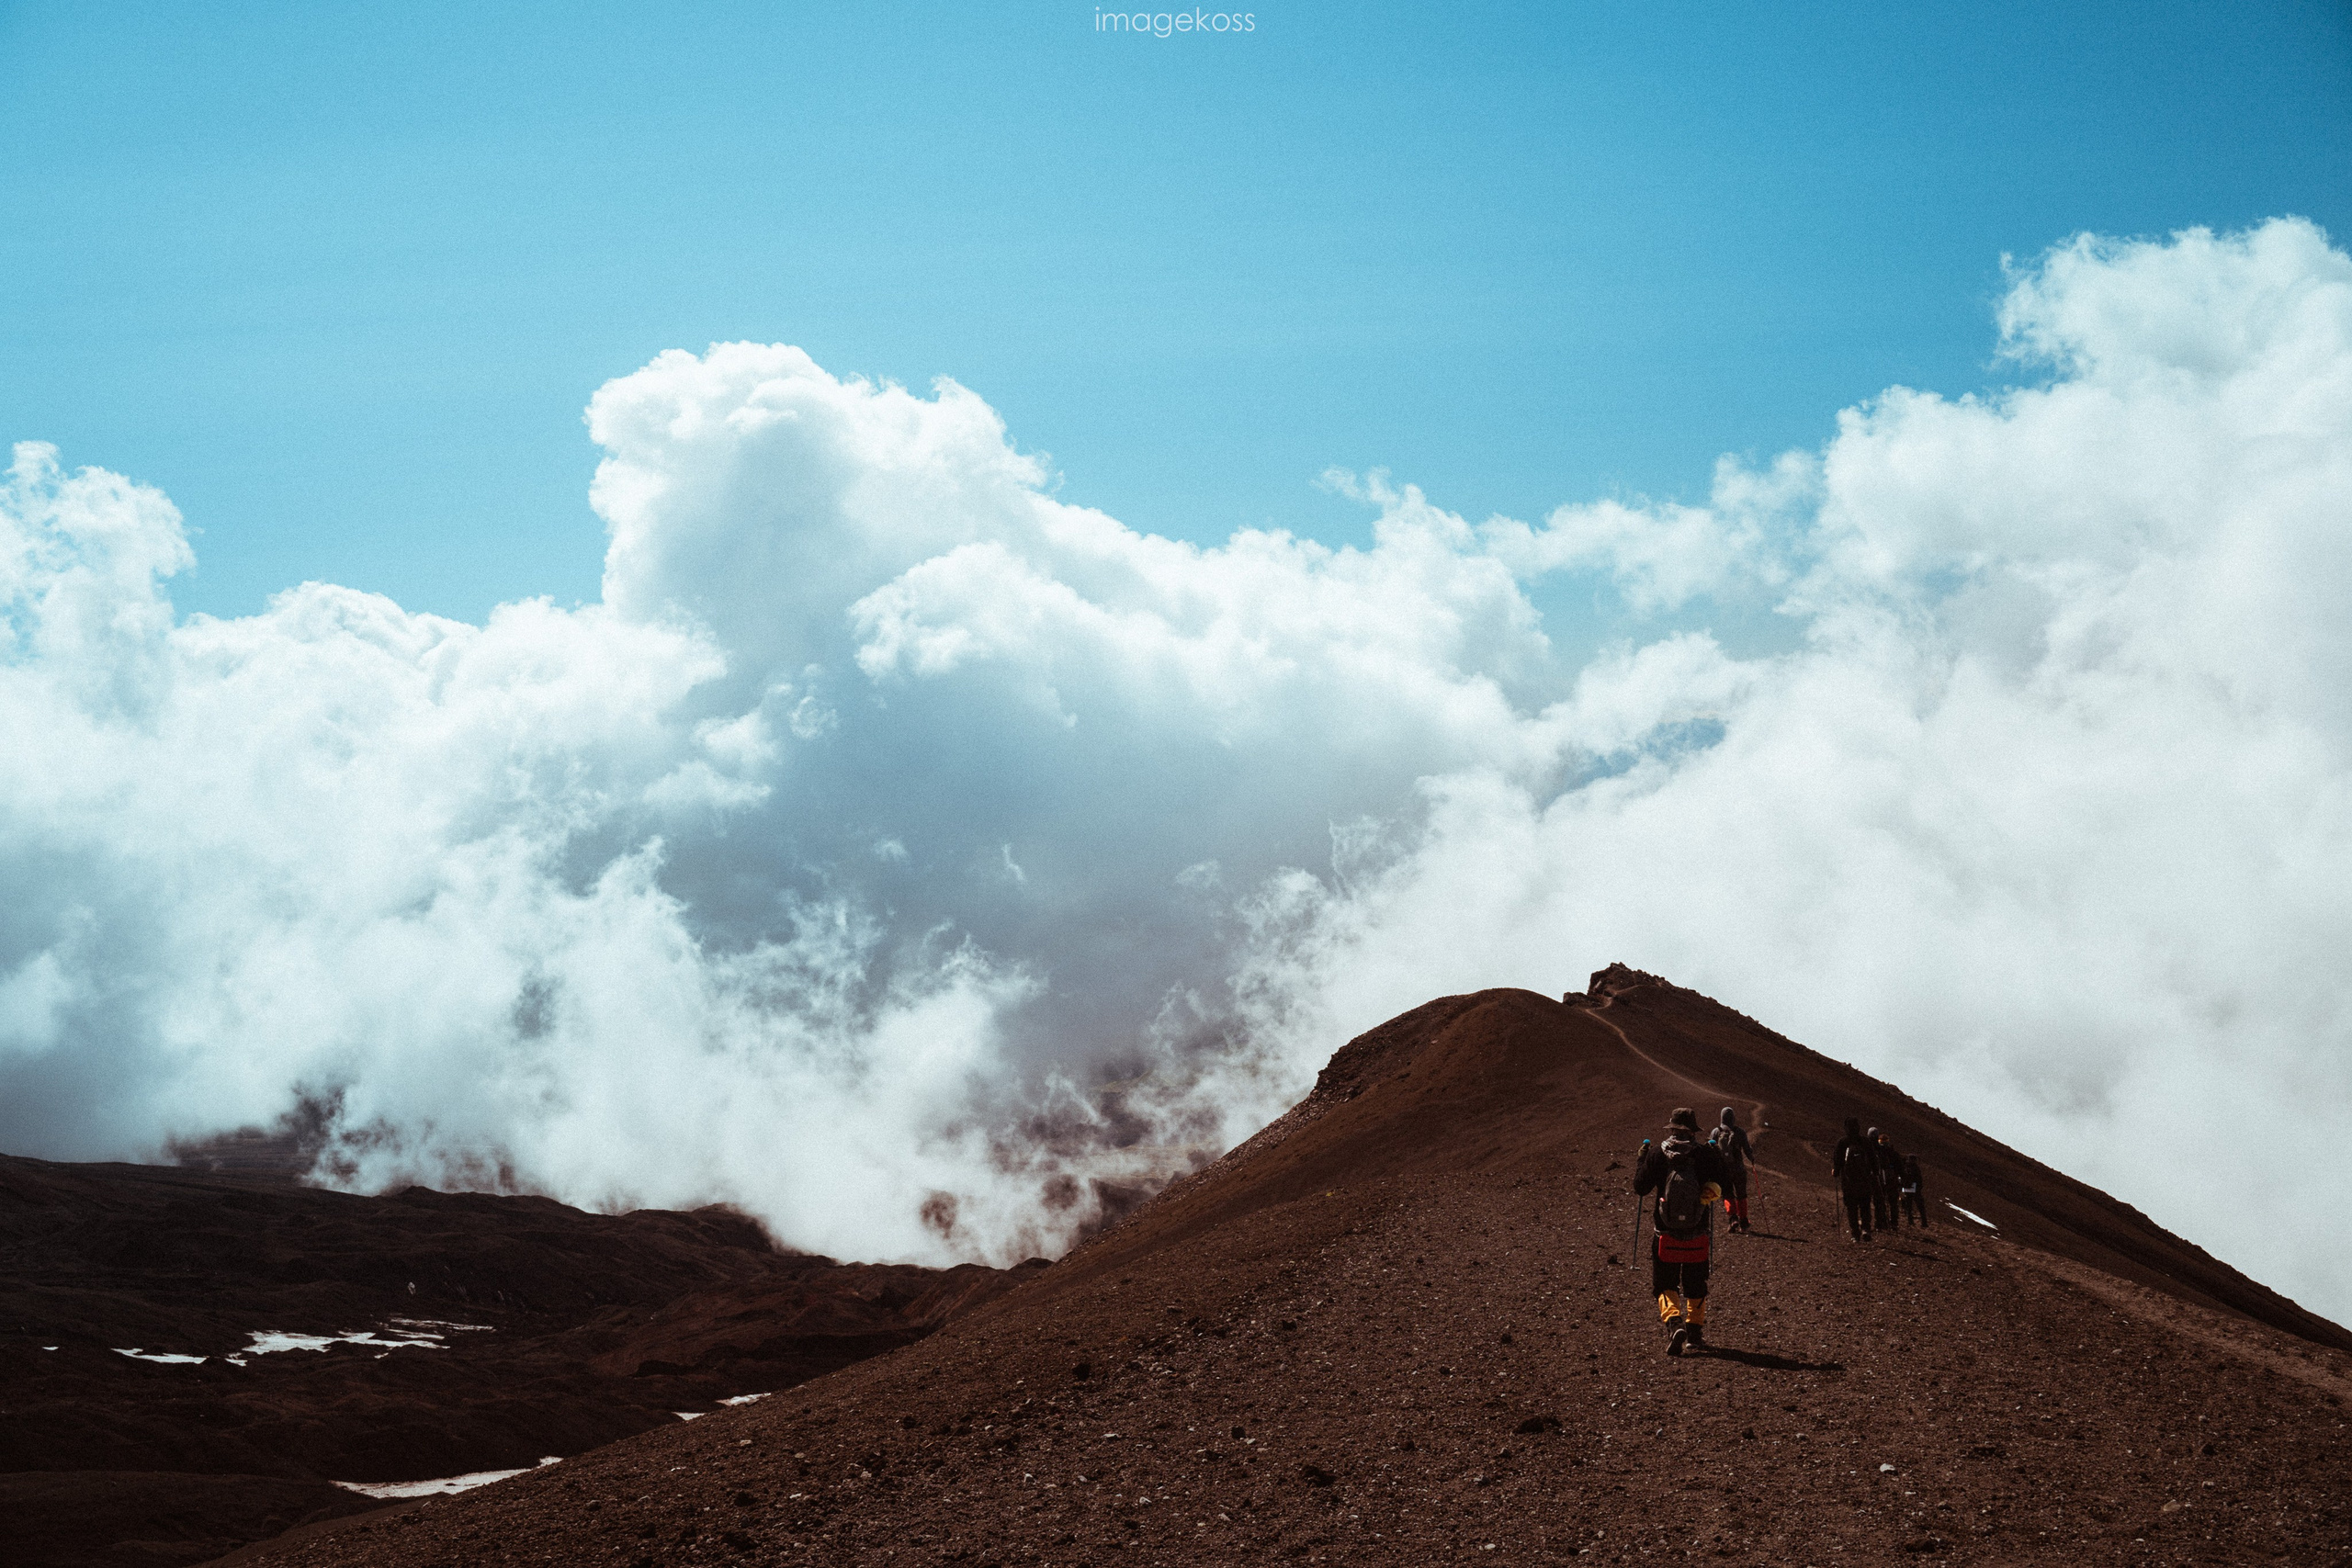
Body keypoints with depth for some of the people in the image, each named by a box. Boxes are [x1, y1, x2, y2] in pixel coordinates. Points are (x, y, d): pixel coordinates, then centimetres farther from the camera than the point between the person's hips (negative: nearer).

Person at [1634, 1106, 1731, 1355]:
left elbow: (1640, 1188, -2)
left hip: (1665, 1234, -1)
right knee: (1695, 1286, 18)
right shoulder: (1706, 1154, -8)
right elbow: (1721, 1189, -2)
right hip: (1698, 1235, 1)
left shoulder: (1657, 1155, -8)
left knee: (1665, 1284, 8)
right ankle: (1694, 1333, 21)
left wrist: (1641, 1160, 13)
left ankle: (1673, 1321, -16)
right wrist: (1718, 1159, 12)